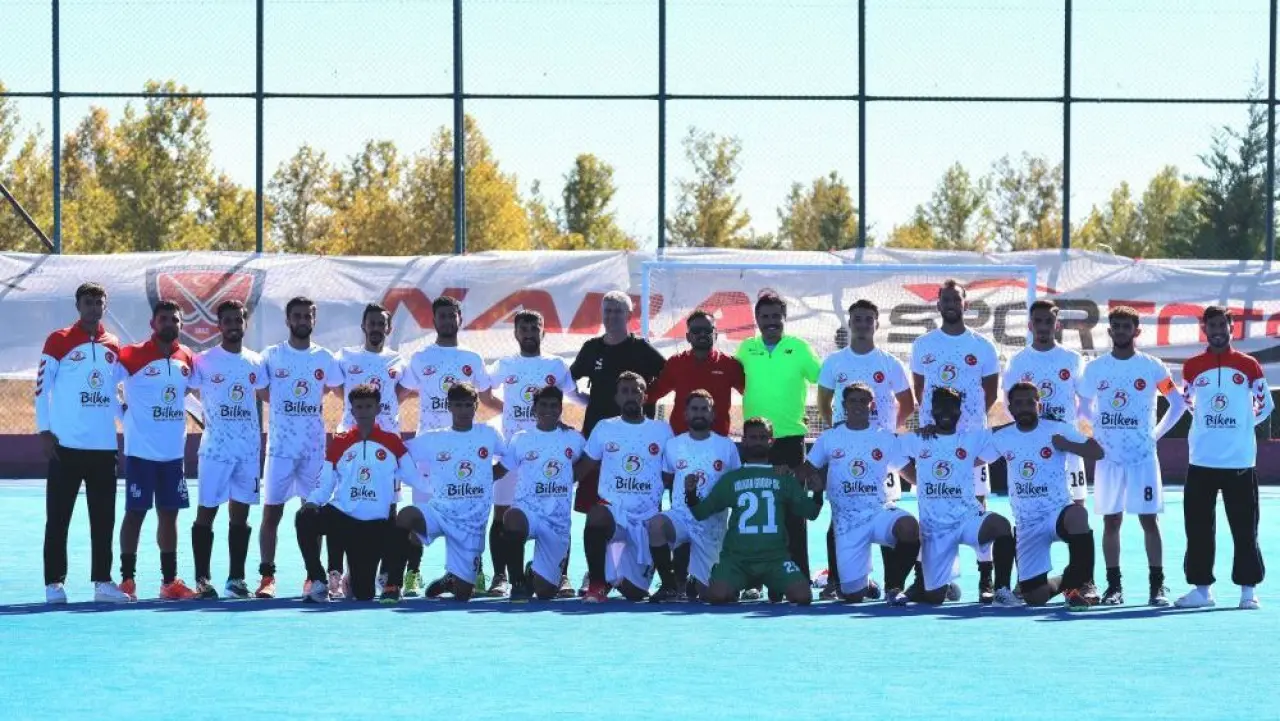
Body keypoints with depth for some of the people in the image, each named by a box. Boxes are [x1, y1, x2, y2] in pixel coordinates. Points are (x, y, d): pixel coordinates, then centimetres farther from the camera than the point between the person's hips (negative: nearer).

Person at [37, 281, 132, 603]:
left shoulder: (113, 346, 12)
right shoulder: (59, 341, -2)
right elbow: (42, 387, -3)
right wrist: (44, 431, -10)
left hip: (104, 445, 5)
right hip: (66, 444, -5)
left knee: (104, 518, 7)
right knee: (58, 517, 0)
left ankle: (102, 581, 14)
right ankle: (54, 583, 3)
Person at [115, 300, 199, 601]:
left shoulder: (187, 358, 7)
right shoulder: (132, 356, -9)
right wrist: (126, 412, -12)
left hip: (174, 451, 5)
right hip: (140, 450, -5)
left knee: (169, 514, 8)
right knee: (135, 512, -1)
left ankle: (170, 580, 13)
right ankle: (127, 579, 5)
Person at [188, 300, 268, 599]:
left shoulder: (256, 363, 10)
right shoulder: (204, 361, -3)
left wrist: (260, 441, 15)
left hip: (249, 450, 4)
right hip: (215, 448, -4)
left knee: (241, 514, 6)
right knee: (206, 512, -2)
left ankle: (237, 578, 12)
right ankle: (202, 578, 3)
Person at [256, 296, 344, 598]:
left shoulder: (325, 358, 7)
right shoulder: (271, 356, 2)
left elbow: (340, 389, 18)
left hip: (314, 447, 2)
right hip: (280, 445, -2)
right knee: (271, 512, -4)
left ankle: (313, 576, 11)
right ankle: (267, 576, -1)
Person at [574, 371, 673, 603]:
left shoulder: (662, 431, 6)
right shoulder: (604, 429, 7)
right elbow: (582, 469, 11)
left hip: (648, 518, 1)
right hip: (613, 509, -1)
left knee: (635, 593, -1)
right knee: (596, 517, -40)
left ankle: (615, 576, 38)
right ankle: (596, 582, -20)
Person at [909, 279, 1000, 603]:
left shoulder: (982, 347, 3)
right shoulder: (923, 345, 8)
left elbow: (991, 391, 10)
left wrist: (969, 418, 4)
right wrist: (933, 417, 7)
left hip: (971, 437, -2)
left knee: (977, 503, -4)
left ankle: (985, 578, -3)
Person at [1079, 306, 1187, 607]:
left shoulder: (1151, 366, 0)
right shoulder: (1095, 368, 5)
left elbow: (1178, 403, 7)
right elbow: (1085, 407, 16)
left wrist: (1156, 434, 2)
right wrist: (1098, 434, 5)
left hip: (1143, 457, -2)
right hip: (1108, 457, 2)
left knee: (1149, 519, -3)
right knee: (1111, 520, 4)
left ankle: (1157, 585, 0)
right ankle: (1114, 585, 9)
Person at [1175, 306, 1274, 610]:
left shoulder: (1248, 365, 1)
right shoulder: (1192, 367, 6)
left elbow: (1265, 405, 11)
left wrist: (1241, 423, 11)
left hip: (1241, 460, -2)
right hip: (1202, 460, 2)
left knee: (1245, 528, 0)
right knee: (1198, 527, 3)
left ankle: (1248, 589, 5)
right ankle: (1202, 587, 10)